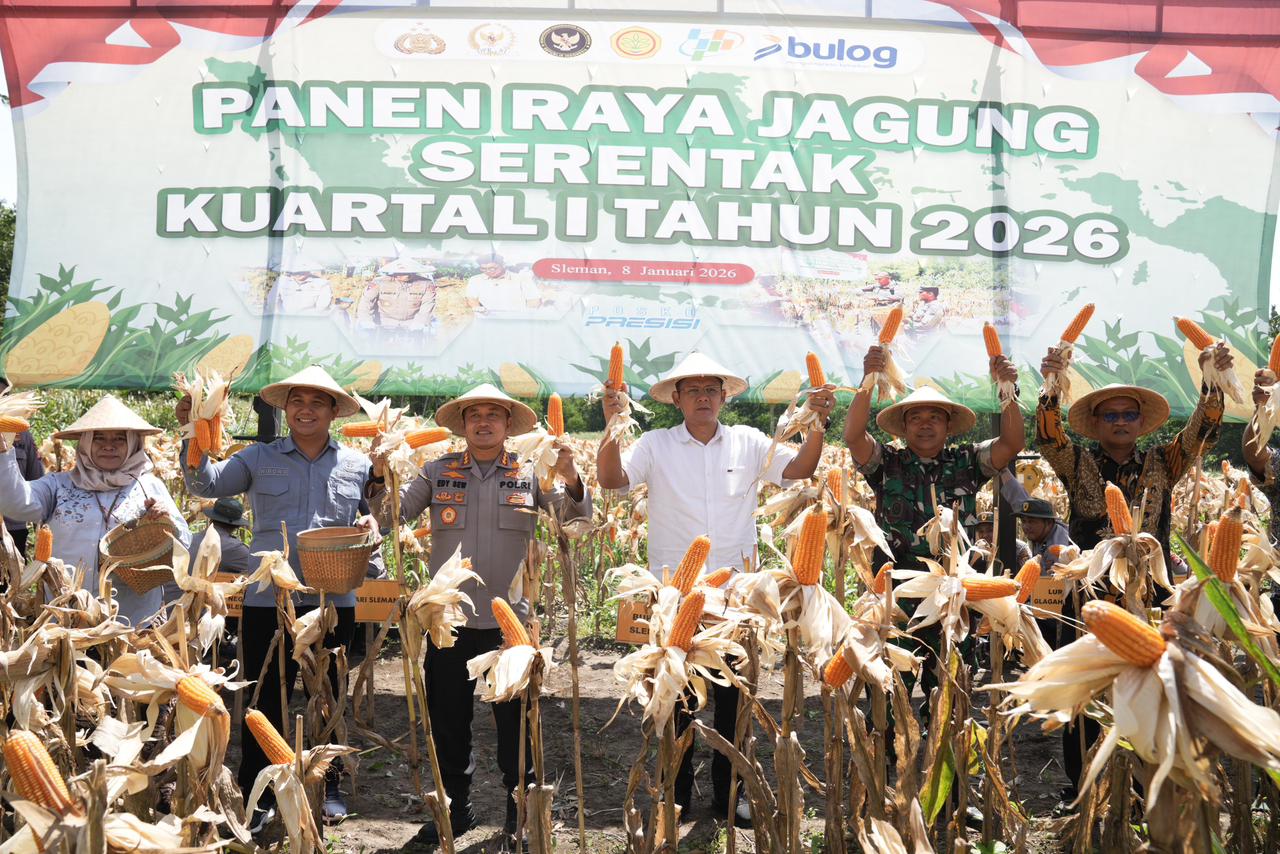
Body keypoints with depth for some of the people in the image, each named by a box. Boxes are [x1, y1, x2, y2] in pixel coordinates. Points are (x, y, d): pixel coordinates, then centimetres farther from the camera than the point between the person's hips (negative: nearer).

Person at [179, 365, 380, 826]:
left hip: (332, 601, 1)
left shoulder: (358, 465, 7)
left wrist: (372, 523, -9)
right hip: (267, 599, -1)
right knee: (264, 699, 5)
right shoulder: (259, 458, 4)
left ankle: (330, 786, 28)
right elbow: (205, 484, -5)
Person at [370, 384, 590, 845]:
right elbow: (391, 518, 1)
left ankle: (521, 811, 27)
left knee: (516, 722, 10)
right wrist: (381, 477, -16)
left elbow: (576, 514, -7)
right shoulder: (438, 472, 3)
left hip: (509, 621, -1)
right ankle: (455, 808, 31)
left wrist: (570, 478, -25)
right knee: (448, 719, 13)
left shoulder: (530, 474, 1)